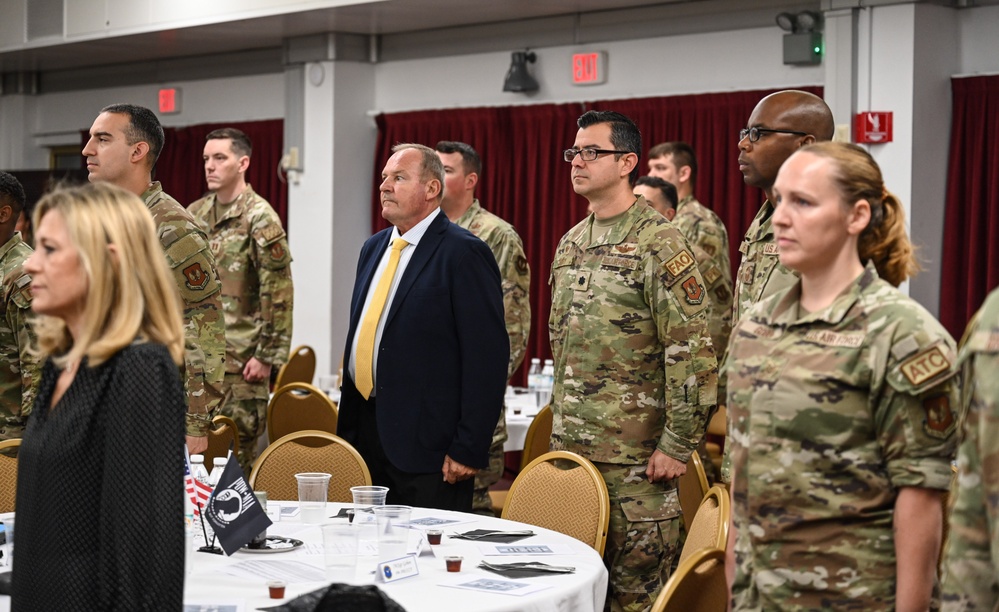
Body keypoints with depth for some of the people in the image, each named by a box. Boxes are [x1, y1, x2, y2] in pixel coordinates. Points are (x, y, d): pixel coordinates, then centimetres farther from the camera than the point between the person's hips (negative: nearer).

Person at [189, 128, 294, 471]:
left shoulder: (259, 218, -9)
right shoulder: (194, 215, 11)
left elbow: (279, 292, -12)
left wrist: (268, 355, -14)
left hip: (242, 362, -6)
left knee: (238, 454, -2)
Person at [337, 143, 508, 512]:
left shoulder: (464, 253, -11)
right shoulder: (373, 248, 15)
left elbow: (487, 357, -15)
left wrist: (469, 450, -18)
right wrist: (346, 426, 16)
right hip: (365, 430, 8)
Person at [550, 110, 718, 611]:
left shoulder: (659, 242, -11)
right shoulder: (570, 244, 13)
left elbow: (692, 350, -15)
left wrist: (677, 445, -17)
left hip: (635, 455, -7)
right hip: (570, 447, 8)